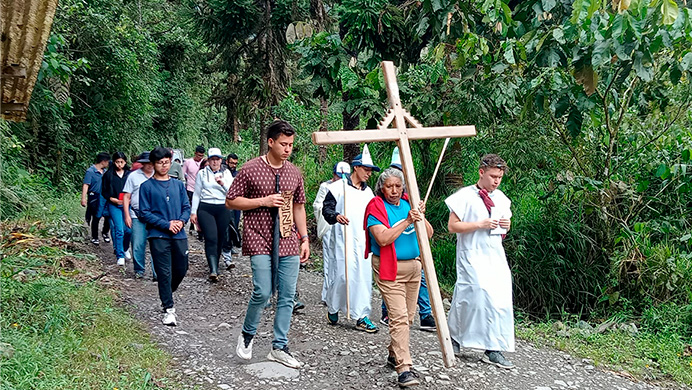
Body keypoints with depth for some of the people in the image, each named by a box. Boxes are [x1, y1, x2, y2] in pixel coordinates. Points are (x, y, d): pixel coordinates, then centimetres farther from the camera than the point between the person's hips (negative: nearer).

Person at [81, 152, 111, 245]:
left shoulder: (104, 171, 11)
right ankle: (94, 237, 18)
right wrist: (83, 198, -24)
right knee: (96, 218, 2)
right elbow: (86, 185, -16)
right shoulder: (90, 171, -10)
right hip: (94, 198, -6)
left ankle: (105, 232, 24)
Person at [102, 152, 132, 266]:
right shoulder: (108, 175, 4)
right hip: (114, 205, -1)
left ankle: (126, 248, 30)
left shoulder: (130, 174, 5)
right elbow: (104, 191, 6)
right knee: (119, 230, -8)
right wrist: (113, 199, -9)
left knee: (129, 229, 0)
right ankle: (120, 256, 1)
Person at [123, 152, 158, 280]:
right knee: (138, 245, 0)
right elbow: (126, 197, 7)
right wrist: (127, 216, 1)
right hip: (137, 216, -1)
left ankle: (157, 273, -1)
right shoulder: (133, 176, 7)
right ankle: (139, 271, 16)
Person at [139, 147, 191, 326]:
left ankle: (166, 295, 36)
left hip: (179, 235, 4)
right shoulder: (147, 186, 0)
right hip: (158, 236, -4)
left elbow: (186, 207, 13)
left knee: (181, 270, 10)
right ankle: (169, 309, 5)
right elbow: (144, 212, -4)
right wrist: (166, 224, -13)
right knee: (164, 273, -3)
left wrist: (181, 221, -8)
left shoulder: (178, 184, 12)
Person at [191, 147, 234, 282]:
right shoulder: (202, 173, 10)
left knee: (220, 238, 4)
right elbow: (196, 194, 12)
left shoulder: (226, 173, 11)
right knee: (211, 238, -16)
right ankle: (213, 271, -22)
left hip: (223, 209, 2)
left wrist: (222, 183, -16)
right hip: (205, 209, -2)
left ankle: (215, 266, 22)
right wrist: (193, 212, 7)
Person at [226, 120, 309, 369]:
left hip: (288, 242, 5)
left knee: (287, 296, 4)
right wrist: (263, 201, -13)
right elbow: (231, 201, -2)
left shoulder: (294, 173, 10)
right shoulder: (250, 169, -4)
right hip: (260, 240, -5)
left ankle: (279, 348, 16)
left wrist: (304, 238, 12)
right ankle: (247, 335, 15)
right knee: (263, 292, -13)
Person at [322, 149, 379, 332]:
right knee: (342, 275, -7)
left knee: (364, 277, 1)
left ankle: (362, 317, 7)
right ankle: (332, 309, 18)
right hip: (343, 240, -6)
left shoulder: (368, 191, 18)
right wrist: (336, 216, -25)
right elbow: (326, 208, -6)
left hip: (363, 241, 6)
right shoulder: (339, 186, -2)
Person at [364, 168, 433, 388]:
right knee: (399, 317, -13)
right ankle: (404, 369, -13)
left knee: (408, 316, 13)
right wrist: (407, 221, -22)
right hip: (389, 269, -6)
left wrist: (421, 218, -13)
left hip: (413, 266, 6)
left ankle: (394, 354, 32)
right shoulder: (376, 207, -8)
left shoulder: (409, 203, 9)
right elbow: (383, 238, -21)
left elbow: (428, 234, 5)